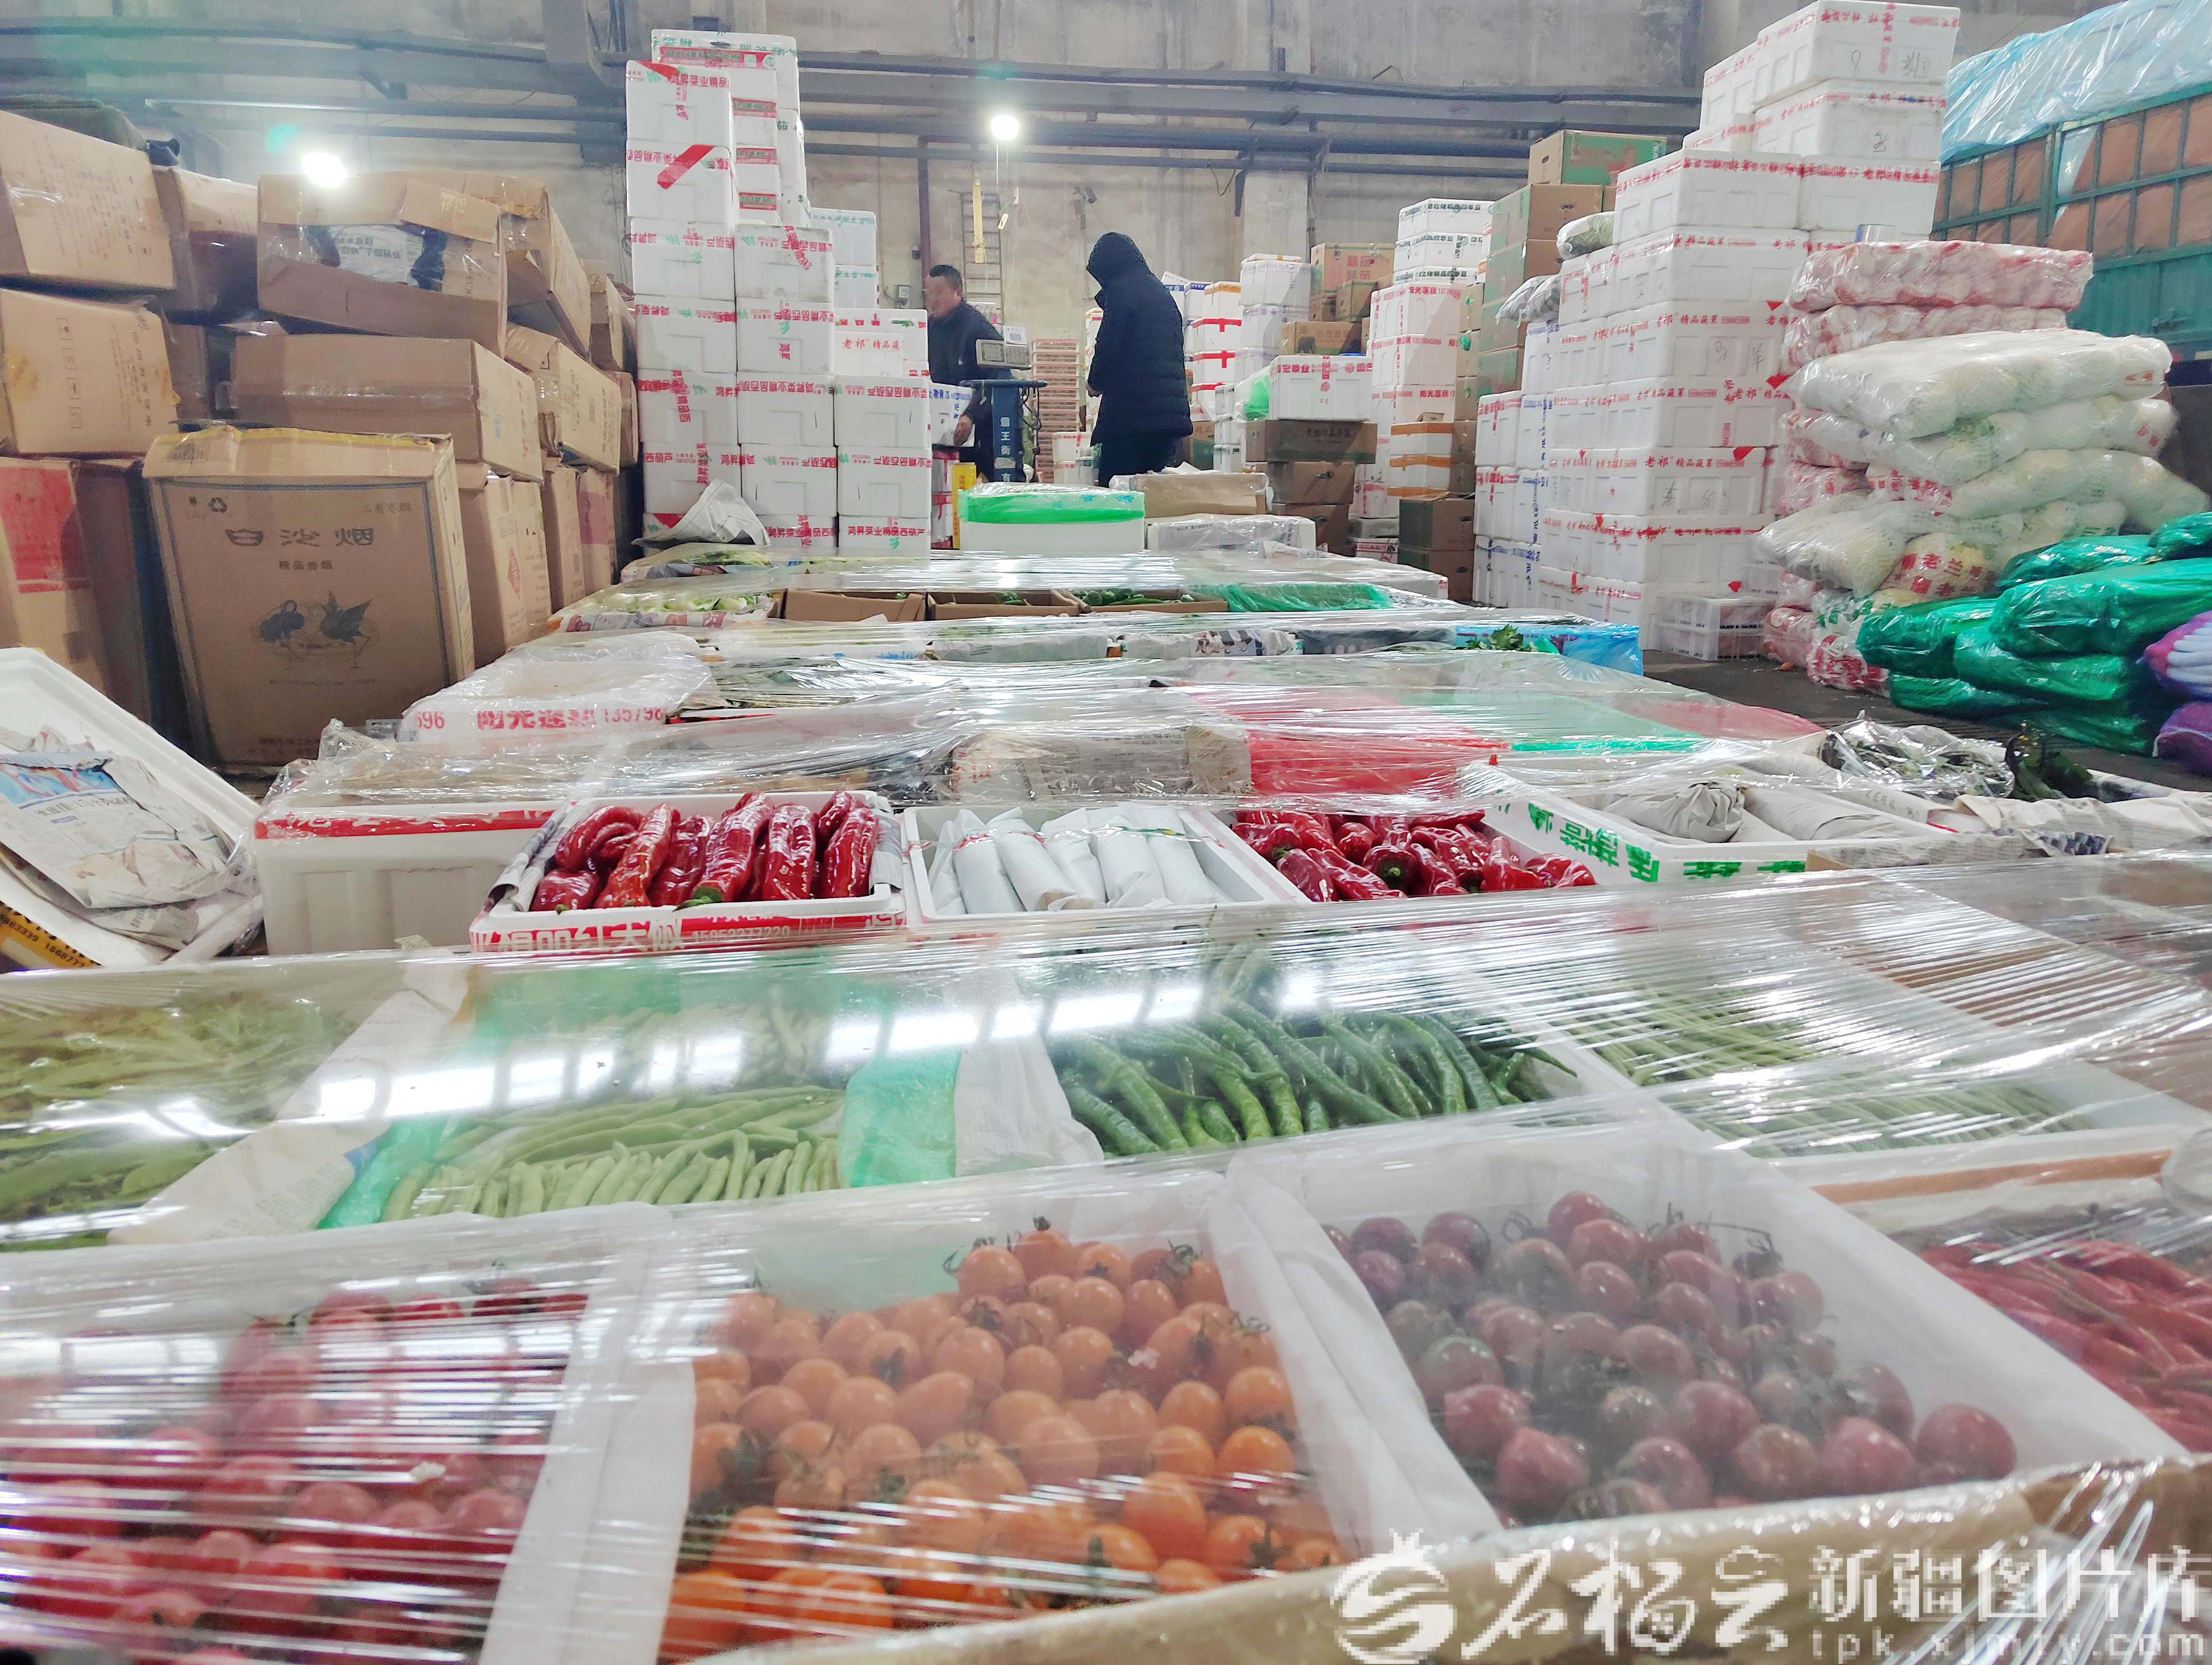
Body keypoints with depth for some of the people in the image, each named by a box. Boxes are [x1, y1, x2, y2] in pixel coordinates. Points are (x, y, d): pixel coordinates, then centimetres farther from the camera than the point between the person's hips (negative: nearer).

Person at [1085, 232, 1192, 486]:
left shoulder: (1120, 291, -5)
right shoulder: (1162, 292, 21)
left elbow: (1109, 345, -10)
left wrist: (1096, 382, 8)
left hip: (1132, 408, -8)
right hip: (1172, 410, 8)